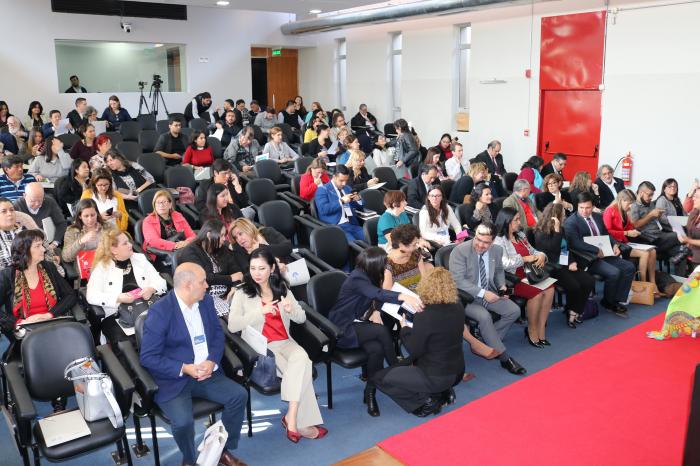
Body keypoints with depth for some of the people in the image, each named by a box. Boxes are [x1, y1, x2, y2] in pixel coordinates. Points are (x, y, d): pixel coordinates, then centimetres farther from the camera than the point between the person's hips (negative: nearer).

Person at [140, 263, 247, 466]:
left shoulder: (206, 300, 3)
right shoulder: (160, 311, -17)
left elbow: (218, 334, 8)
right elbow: (148, 357, -16)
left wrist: (212, 361, -11)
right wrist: (184, 369, -22)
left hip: (206, 372, 6)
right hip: (173, 379, -5)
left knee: (239, 395, -13)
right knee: (183, 421, -27)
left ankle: (223, 449, 9)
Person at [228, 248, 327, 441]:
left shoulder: (282, 289, 15)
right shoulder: (242, 294, 3)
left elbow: (302, 319, 12)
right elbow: (232, 326, -11)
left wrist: (292, 310, -12)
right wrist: (260, 311, -21)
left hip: (285, 342, 4)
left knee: (301, 358, -32)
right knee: (300, 371, -28)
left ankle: (291, 418, -29)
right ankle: (302, 423, -19)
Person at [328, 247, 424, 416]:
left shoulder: (366, 275, 1)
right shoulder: (357, 279, -24)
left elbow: (377, 296, 13)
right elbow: (378, 294, -42)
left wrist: (375, 311, -10)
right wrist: (404, 297, -57)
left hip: (358, 323, 7)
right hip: (343, 329, -7)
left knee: (376, 349, -25)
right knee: (381, 331, -30)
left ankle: (370, 393, -12)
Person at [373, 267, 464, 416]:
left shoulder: (424, 316, -25)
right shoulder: (458, 309, -4)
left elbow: (414, 352, -15)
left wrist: (404, 328, -1)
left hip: (436, 377, -7)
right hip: (457, 372, 8)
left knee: (379, 377, 5)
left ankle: (425, 401, -2)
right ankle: (443, 391, 14)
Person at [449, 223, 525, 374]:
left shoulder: (497, 250, -1)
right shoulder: (460, 251, -19)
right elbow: (458, 280, -23)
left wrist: (502, 286, -4)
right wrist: (482, 293, -27)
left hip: (489, 293, 6)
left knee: (514, 311, -9)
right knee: (484, 316, -30)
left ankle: (488, 342, 1)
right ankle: (505, 358, -17)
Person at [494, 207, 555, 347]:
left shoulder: (520, 235, 18)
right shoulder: (499, 241, -7)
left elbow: (533, 251, 23)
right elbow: (504, 263, -21)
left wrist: (541, 255, -1)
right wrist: (525, 259, -17)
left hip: (527, 275, 7)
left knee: (550, 288, -20)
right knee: (537, 292, -29)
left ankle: (541, 329, -12)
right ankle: (532, 330, -10)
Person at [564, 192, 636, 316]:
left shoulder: (598, 217, 14)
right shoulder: (571, 222, -10)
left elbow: (606, 234, 22)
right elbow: (576, 243, -21)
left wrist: (615, 245, 1)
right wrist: (597, 251, -25)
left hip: (604, 254, 8)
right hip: (587, 258, -8)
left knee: (629, 268, -7)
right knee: (614, 272, -25)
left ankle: (618, 301, 0)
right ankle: (608, 302, 0)